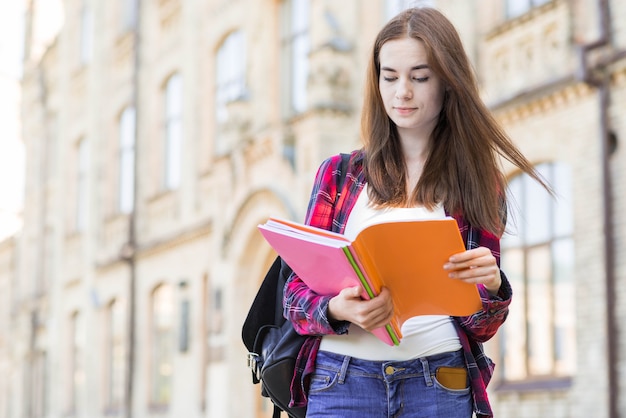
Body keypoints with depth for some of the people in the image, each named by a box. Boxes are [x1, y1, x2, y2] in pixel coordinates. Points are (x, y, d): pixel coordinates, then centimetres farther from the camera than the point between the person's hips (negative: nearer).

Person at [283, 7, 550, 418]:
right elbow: (297, 295, 5)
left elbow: (480, 328, 6)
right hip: (341, 379, 1)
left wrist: (492, 286, -17)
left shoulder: (478, 182, 7)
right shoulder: (339, 173, 9)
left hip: (438, 383, 0)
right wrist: (338, 310, -17)